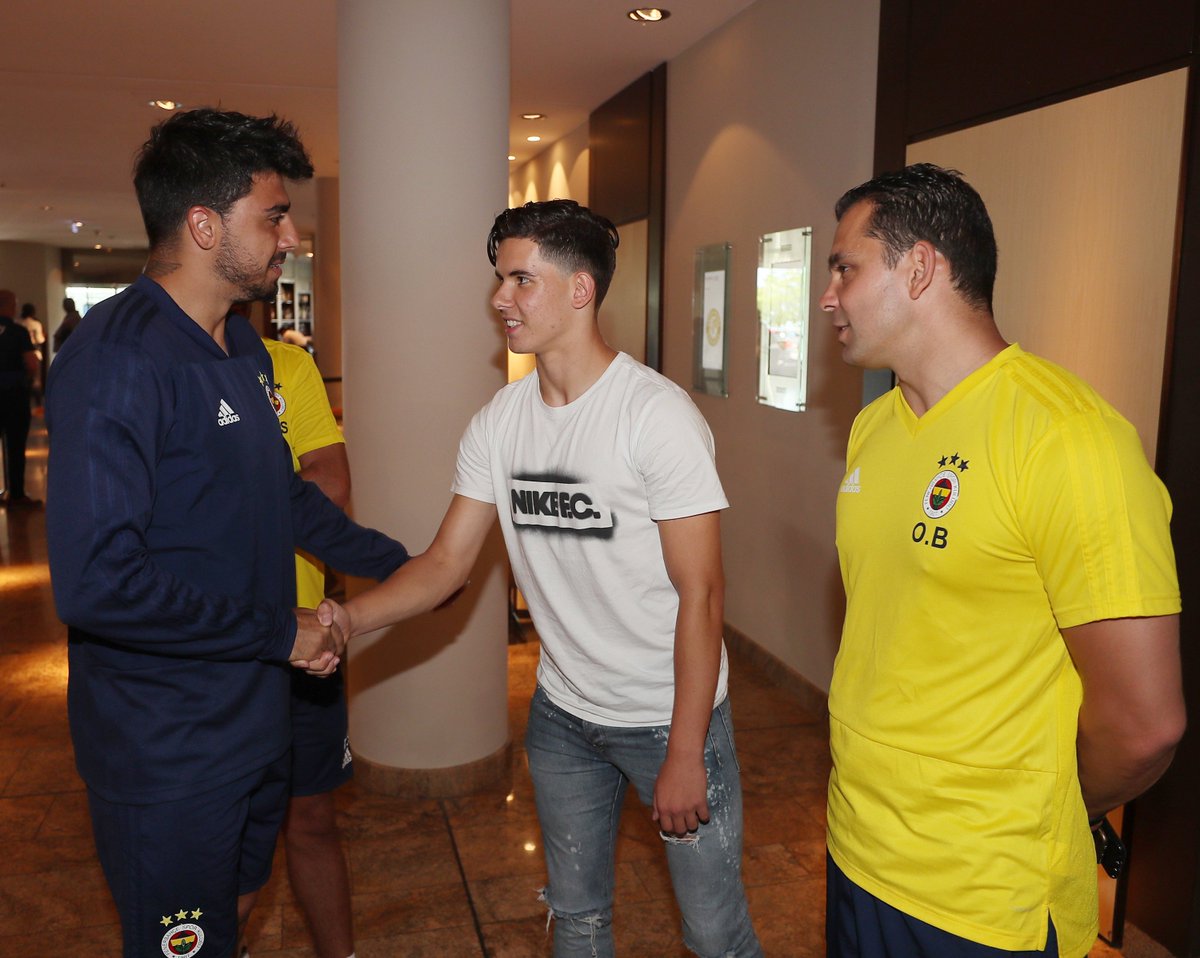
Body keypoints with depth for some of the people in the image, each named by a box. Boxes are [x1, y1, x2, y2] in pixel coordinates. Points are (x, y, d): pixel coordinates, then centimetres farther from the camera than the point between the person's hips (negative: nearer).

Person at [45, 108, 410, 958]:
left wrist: (395, 562, 18)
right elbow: (95, 582, -30)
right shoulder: (118, 360, -23)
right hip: (166, 750, -8)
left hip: (255, 718, 8)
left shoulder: (245, 348, 7)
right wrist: (278, 632, -22)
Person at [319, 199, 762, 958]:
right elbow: (447, 562, 0)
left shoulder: (657, 414, -20)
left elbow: (701, 593, -19)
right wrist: (349, 618, -17)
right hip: (562, 715, 5)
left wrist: (684, 753, -18)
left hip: (670, 715, -5)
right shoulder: (499, 422, -2)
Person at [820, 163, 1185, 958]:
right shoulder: (873, 428, 4)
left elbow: (1142, 723, -19)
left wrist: (1017, 832, -2)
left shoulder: (1066, 437, -21)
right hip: (856, 856, 7)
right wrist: (878, 815, 7)